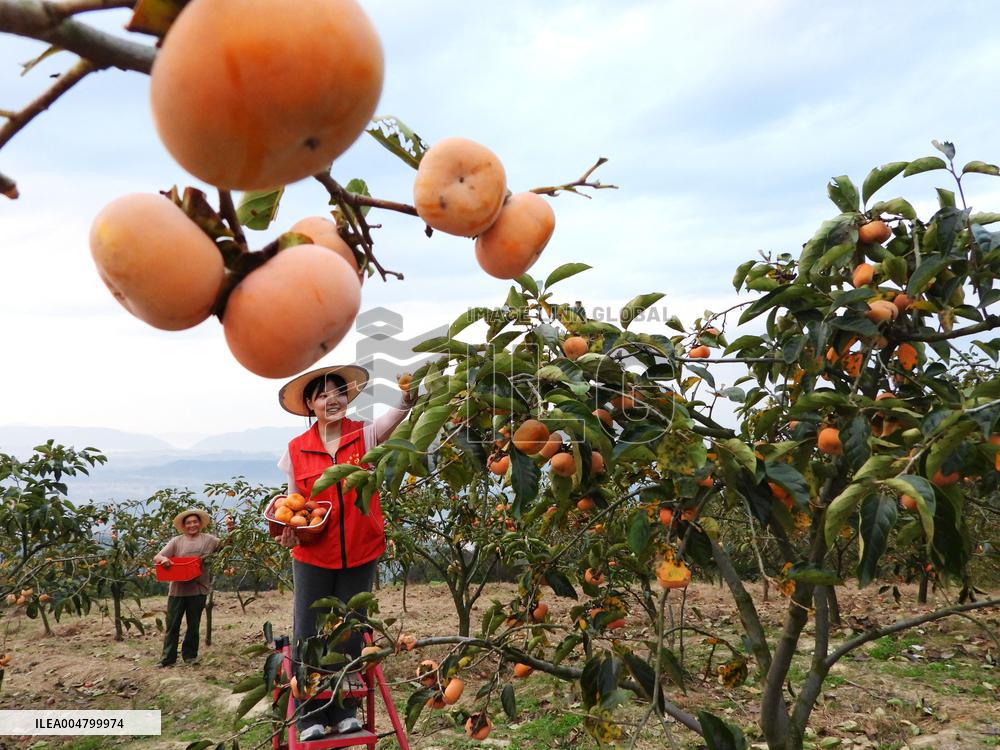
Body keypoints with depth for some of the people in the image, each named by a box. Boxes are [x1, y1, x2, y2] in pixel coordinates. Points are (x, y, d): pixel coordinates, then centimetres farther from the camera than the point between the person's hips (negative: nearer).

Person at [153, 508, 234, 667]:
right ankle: (167, 658, 17)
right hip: (177, 589, 0)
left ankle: (190, 655, 25)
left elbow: (227, 544, -1)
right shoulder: (177, 541, 3)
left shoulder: (208, 540, 4)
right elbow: (156, 557, -1)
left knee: (193, 625, 12)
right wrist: (163, 559, -24)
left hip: (198, 590, 0)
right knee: (172, 625, 6)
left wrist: (231, 529, -17)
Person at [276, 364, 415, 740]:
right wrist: (289, 531, -12)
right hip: (312, 555, 1)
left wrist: (408, 399, -51)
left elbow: (391, 418, -29)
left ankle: (345, 710, 30)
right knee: (309, 634, 7)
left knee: (350, 634, 13)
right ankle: (311, 716, 24)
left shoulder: (364, 436, -7)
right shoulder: (296, 450, -2)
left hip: (360, 553, 0)